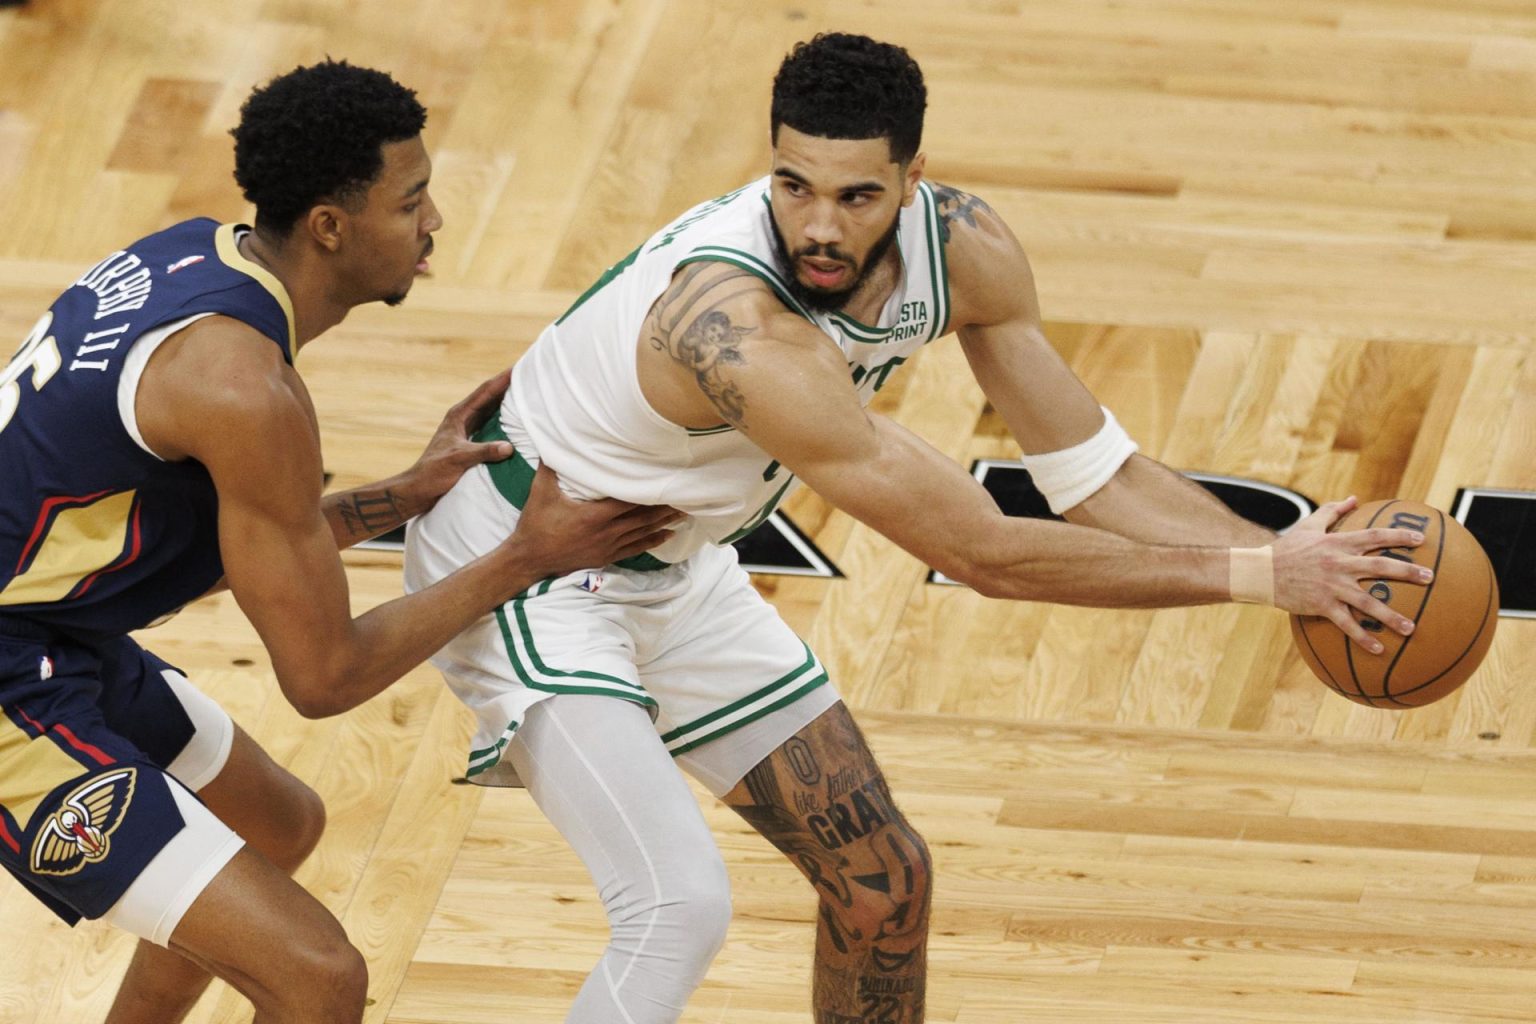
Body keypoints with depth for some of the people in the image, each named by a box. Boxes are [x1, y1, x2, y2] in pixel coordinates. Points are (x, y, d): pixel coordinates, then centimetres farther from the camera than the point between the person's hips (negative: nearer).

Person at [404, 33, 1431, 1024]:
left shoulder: (963, 250, -17)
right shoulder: (735, 328, -41)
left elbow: (1098, 476, -6)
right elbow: (980, 550, -36)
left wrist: (1282, 554, -21)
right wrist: (1252, 576, -33)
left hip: (673, 569, 8)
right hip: (523, 563, -8)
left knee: (883, 880, 12)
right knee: (681, 907, -24)